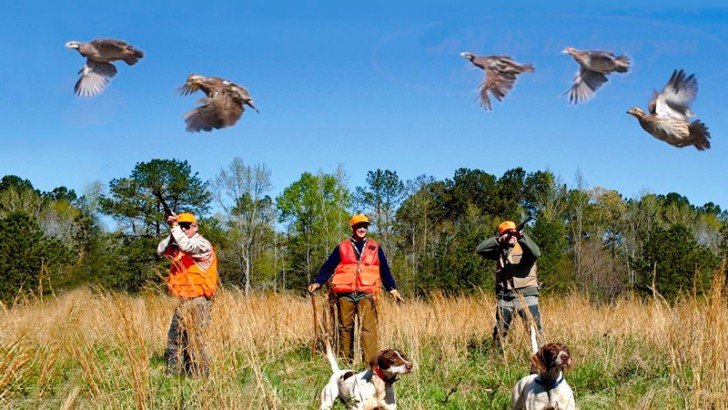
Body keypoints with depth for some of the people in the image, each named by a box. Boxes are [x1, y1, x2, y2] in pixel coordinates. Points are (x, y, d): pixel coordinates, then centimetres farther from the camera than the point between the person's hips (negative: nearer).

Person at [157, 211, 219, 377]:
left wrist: (174, 226, -20)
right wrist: (172, 233, -7)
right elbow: (162, 250, 6)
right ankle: (173, 373, 17)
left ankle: (200, 374, -5)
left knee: (194, 338, -9)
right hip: (184, 301, 9)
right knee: (175, 338, 11)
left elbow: (187, 246, -26)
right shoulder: (178, 245, 19)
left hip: (196, 300, -9)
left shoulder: (202, 244, -7)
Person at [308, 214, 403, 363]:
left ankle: (371, 361, -15)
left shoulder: (375, 248, 15)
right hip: (345, 294, 1)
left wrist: (392, 289, 3)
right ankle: (345, 360, 14)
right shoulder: (342, 248, 12)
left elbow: (385, 270, 15)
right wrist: (317, 283, -7)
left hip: (366, 294, -1)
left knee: (368, 327, -12)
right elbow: (328, 267, 7)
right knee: (345, 327, 5)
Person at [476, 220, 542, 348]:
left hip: (526, 295, -3)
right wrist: (498, 240, -8)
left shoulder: (524, 247, 3)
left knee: (535, 328, -9)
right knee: (499, 332, 10)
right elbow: (480, 250, 1)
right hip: (504, 297, 3)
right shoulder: (499, 250, 12)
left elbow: (536, 253, -19)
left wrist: (521, 236, -27)